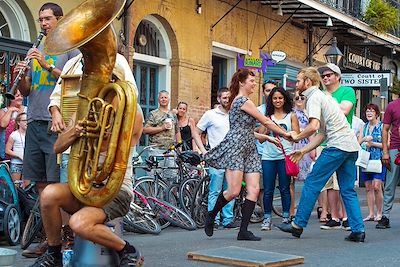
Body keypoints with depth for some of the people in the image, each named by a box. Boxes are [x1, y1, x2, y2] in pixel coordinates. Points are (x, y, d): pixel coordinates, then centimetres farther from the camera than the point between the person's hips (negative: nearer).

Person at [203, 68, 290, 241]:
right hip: (235, 148, -10)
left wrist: (266, 138, 21)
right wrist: (285, 134, 4)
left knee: (254, 190, -3)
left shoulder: (237, 101, 22)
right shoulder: (244, 101, -7)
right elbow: (266, 122, -5)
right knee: (234, 191, -14)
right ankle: (211, 215, 10)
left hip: (248, 151, 10)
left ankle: (243, 231, -5)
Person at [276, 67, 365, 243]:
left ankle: (298, 225, 3)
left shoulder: (314, 97, -5)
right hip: (352, 147, 9)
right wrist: (303, 151, 19)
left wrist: (297, 137, -5)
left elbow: (313, 126, -22)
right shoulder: (323, 96, 25)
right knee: (348, 190, 9)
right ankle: (358, 230, 4)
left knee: (312, 183, -2)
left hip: (338, 146, -9)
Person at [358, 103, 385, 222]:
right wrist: (364, 139, -7)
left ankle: (379, 213, -1)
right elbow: (358, 143, 13)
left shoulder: (382, 126, -1)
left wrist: (373, 144, -12)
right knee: (368, 188, 6)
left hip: (378, 160, -5)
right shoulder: (365, 127, 14)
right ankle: (371, 214, 11)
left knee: (377, 186, -13)